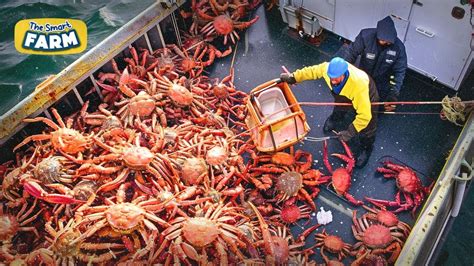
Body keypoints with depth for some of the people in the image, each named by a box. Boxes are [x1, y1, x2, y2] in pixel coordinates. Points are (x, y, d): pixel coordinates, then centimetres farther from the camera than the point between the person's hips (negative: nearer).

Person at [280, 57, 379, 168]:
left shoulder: (359, 85, -50)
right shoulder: (327, 67, -37)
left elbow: (364, 115, -43)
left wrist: (350, 132, -38)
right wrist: (292, 77, -8)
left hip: (365, 96, -4)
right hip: (343, 93, 4)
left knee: (366, 129, 8)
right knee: (339, 109, 32)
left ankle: (366, 148, 39)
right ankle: (335, 118, 68)